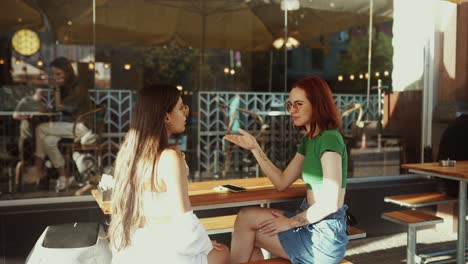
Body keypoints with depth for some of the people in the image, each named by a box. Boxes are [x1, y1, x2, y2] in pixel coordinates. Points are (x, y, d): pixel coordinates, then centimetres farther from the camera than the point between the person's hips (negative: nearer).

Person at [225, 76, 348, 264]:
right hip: (311, 224, 8)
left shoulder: (329, 138, -17)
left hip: (324, 234, -8)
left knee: (246, 218, -5)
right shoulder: (309, 140, 11)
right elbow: (282, 182, 11)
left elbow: (331, 203, -22)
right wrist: (254, 148, 5)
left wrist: (290, 222, -14)